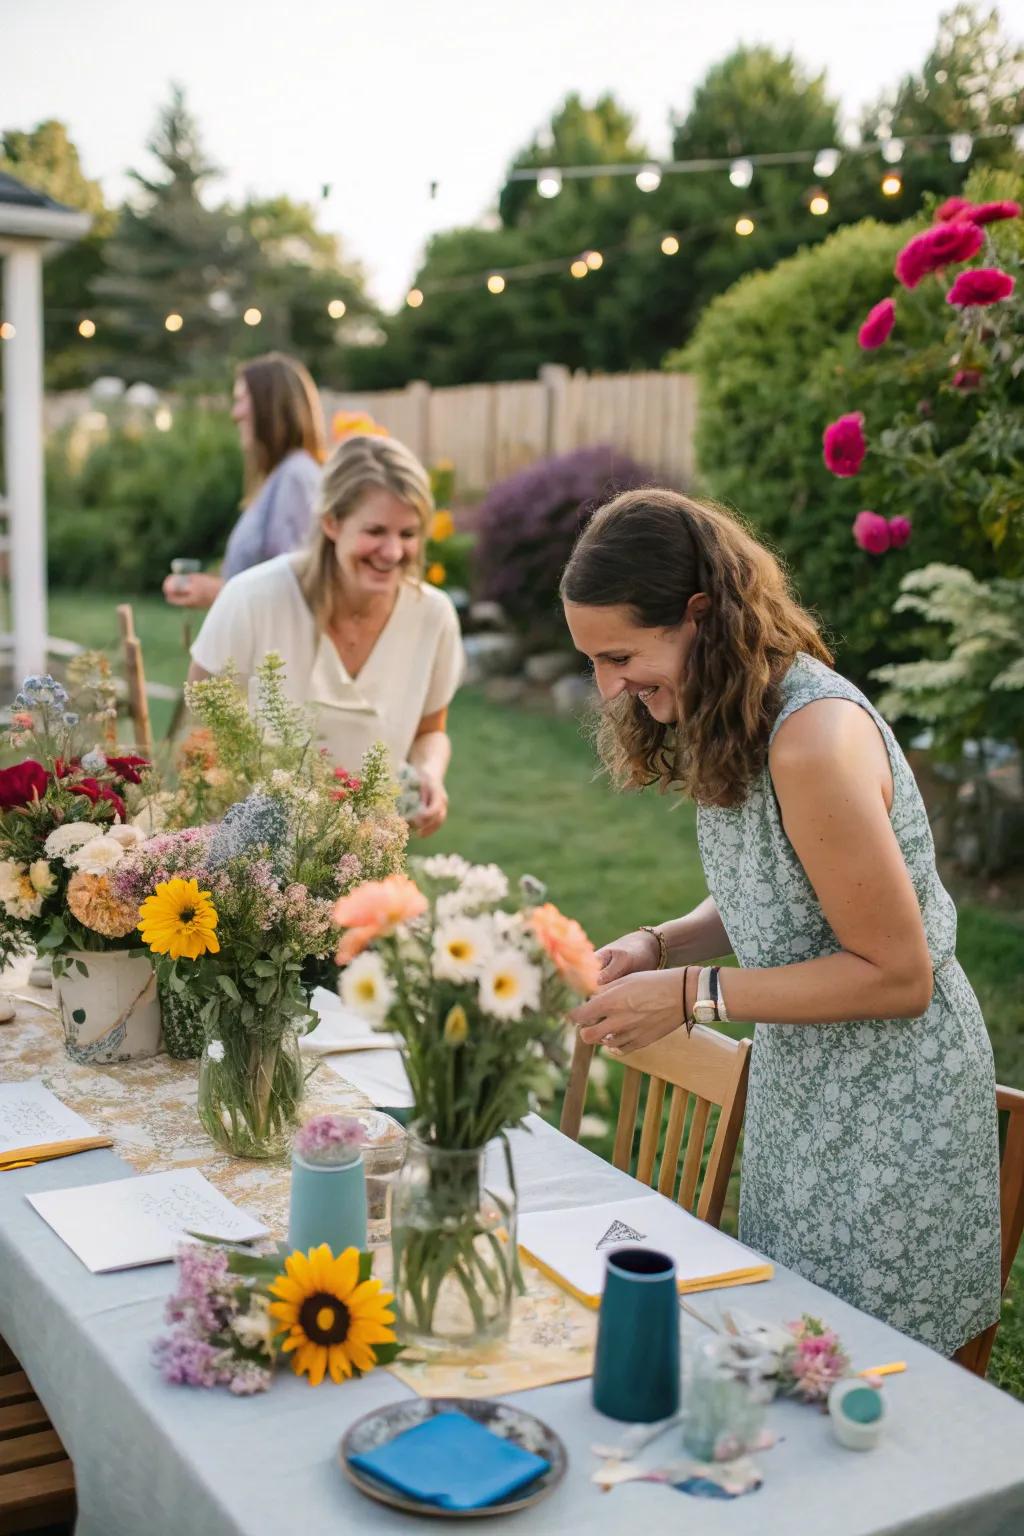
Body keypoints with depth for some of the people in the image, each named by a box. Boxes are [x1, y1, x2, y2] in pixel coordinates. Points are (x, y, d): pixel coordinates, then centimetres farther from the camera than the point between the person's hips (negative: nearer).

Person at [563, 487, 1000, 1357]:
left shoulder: (815, 739, -27)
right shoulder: (734, 720, 2)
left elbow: (899, 974, -23)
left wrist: (694, 995, -23)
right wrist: (657, 946, -5)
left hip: (886, 1114, -8)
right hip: (800, 1093, 9)